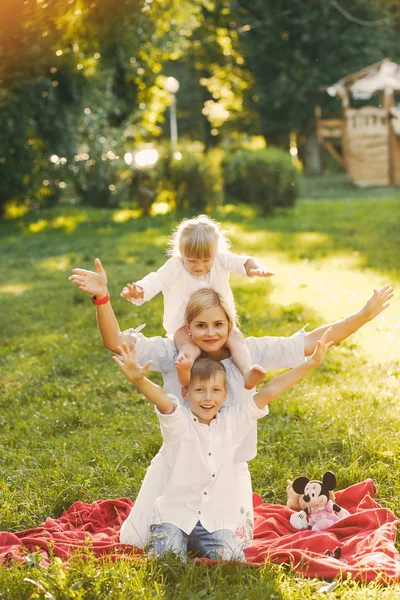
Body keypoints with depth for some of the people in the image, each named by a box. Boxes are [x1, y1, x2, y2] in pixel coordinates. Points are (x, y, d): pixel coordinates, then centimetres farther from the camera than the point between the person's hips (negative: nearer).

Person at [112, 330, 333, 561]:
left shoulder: (233, 422, 5)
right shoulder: (178, 421, -5)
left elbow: (270, 390, 0)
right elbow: (162, 399, -27)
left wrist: (313, 362, -5)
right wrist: (138, 379, -49)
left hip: (217, 520, 2)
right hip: (175, 514, -2)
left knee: (229, 556, -21)